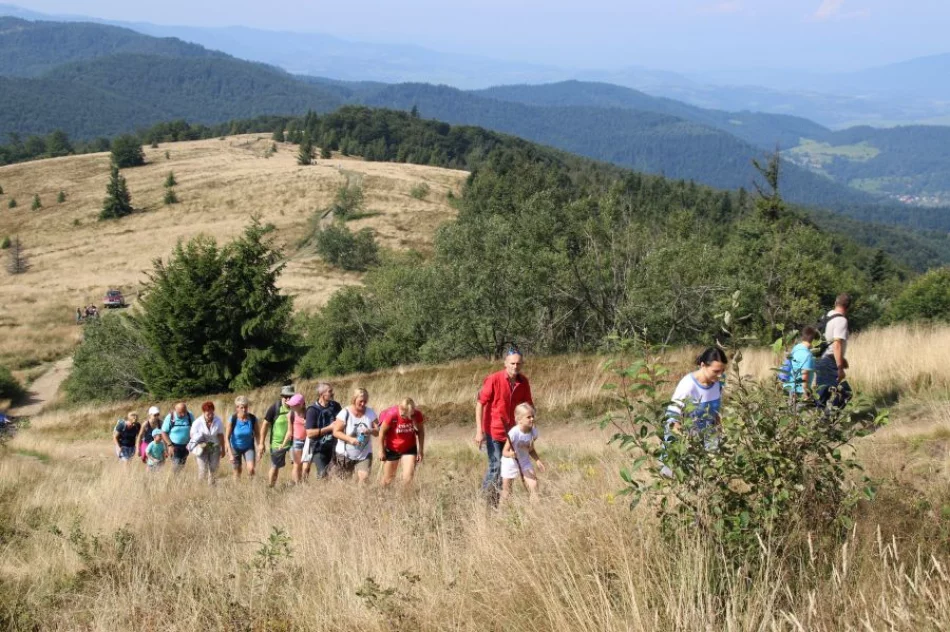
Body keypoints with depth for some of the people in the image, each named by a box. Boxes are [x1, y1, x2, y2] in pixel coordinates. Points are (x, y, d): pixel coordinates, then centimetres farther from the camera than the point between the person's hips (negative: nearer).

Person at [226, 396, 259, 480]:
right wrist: (230, 454, -21)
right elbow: (227, 438, -16)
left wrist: (259, 447, -17)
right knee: (237, 472, 8)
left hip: (248, 447, 1)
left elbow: (256, 435, -7)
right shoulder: (232, 420, -21)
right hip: (235, 448, -1)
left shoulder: (253, 419, -17)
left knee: (251, 469, -18)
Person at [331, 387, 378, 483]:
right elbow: (336, 432, -10)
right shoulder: (345, 413, -11)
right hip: (345, 454, -2)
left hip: (364, 455, 2)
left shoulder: (370, 413, 0)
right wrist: (350, 439, -25)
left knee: (364, 478, -16)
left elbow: (377, 431, 1)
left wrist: (370, 431, -23)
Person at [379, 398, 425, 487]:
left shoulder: (417, 415, -21)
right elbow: (382, 432, -15)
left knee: (408, 478, -12)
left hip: (409, 449, 1)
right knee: (388, 478, 14)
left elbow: (420, 431, -3)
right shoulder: (391, 415, -29)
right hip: (392, 449, -1)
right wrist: (382, 451, -8)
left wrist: (420, 450, -1)